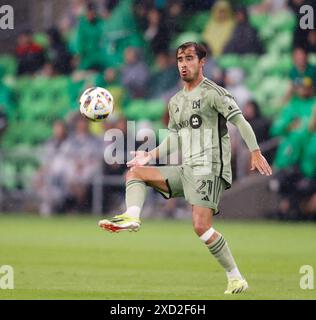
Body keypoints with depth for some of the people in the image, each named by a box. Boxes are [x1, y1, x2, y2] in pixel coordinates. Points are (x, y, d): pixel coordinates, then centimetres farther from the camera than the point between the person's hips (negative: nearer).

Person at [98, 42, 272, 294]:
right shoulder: (176, 101, 19)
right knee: (135, 173, 2)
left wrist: (255, 152, -23)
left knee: (202, 227, -19)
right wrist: (150, 156, 9)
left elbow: (240, 121, -12)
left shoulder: (213, 92, -4)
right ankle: (132, 217, -23)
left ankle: (236, 278, -11)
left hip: (209, 170, -8)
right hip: (185, 170, 8)